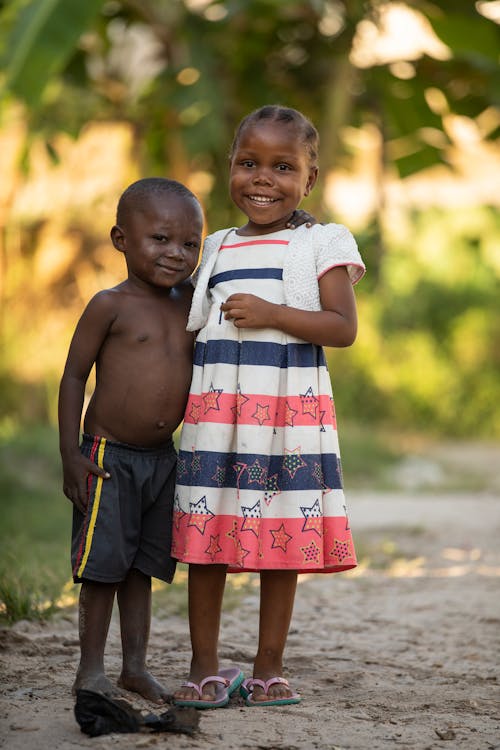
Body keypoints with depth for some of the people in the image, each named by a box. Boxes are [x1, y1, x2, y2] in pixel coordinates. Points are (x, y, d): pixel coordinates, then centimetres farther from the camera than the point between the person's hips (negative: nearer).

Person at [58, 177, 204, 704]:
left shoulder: (190, 303, 4)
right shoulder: (110, 306, -10)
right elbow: (74, 376, -8)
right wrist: (70, 453, -12)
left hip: (163, 457, 5)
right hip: (109, 456, -5)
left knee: (142, 566, 11)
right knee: (104, 564, -1)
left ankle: (135, 665, 17)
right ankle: (91, 669, 9)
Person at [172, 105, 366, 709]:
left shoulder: (321, 244, 2)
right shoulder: (217, 248, 16)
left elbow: (343, 327, -7)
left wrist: (271, 314, -16)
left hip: (289, 411, -4)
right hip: (214, 409, 4)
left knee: (282, 542, 0)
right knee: (204, 541, 1)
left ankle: (268, 669, 11)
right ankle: (203, 668, 11)